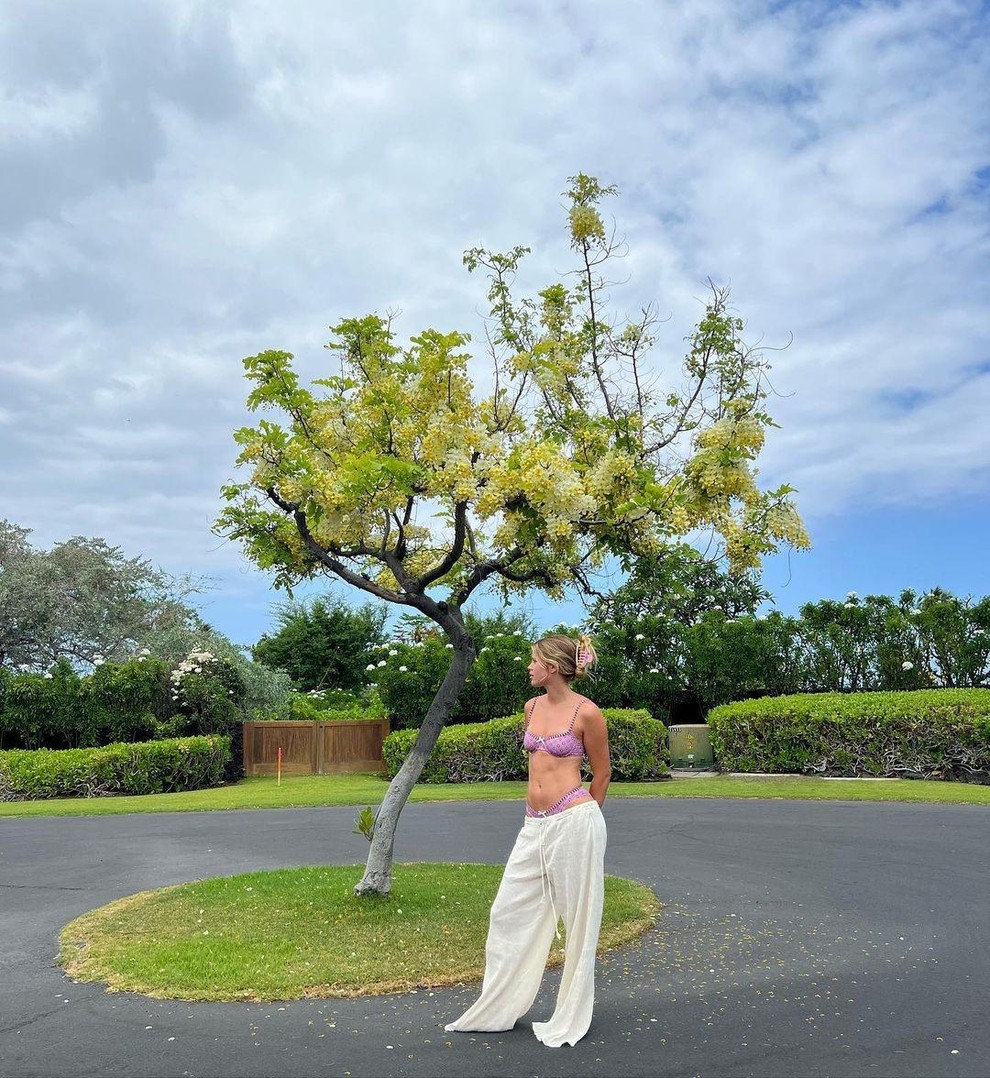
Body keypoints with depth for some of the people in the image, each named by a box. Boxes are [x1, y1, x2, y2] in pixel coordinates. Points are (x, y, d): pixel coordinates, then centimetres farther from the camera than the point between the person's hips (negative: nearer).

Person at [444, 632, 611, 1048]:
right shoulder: (532, 707, 9)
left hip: (574, 821, -7)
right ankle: (496, 1009, 26)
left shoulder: (587, 712, -10)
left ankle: (571, 1019, 23)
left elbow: (602, 773, 2)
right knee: (508, 913, 10)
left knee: (578, 920, 6)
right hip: (534, 826, 7)